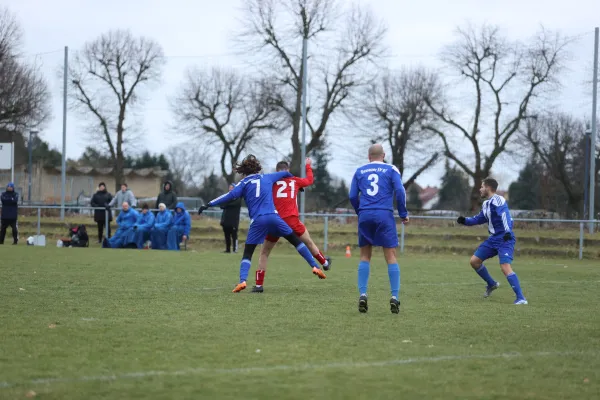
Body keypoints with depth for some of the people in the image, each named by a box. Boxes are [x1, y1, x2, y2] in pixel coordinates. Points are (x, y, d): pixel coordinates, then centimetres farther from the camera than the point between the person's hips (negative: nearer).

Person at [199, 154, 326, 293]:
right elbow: (285, 173, 33)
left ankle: (242, 281, -16)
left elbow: (231, 195, -6)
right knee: (296, 241, 16)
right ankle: (315, 267, 13)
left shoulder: (244, 183, 8)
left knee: (247, 253, 5)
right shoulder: (267, 178, 18)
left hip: (257, 221, -2)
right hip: (273, 217, 2)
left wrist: (209, 204, -7)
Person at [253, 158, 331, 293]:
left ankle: (259, 285, 5)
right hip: (292, 221, 1)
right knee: (309, 243, 26)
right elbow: (310, 180, 31)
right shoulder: (295, 181, 12)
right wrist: (308, 166, 46)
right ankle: (325, 263, 47)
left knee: (264, 253, 11)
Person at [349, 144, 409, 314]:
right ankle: (394, 297, -9)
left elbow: (352, 196, 9)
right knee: (391, 257, 0)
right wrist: (403, 214, 5)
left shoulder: (359, 171, 13)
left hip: (365, 216, 2)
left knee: (365, 257, 10)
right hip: (384, 216, -2)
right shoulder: (391, 170, 6)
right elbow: (400, 191, -4)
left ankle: (362, 295, -1)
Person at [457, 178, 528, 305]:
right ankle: (491, 284, 29)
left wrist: (507, 231, -43)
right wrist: (465, 221, 14)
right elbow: (479, 219, 28)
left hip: (505, 239, -10)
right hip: (494, 238, 10)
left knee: (505, 267, -24)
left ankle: (521, 298, -23)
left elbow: (505, 215, -29)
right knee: (474, 261, 10)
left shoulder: (497, 200, -15)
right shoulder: (486, 203, 14)